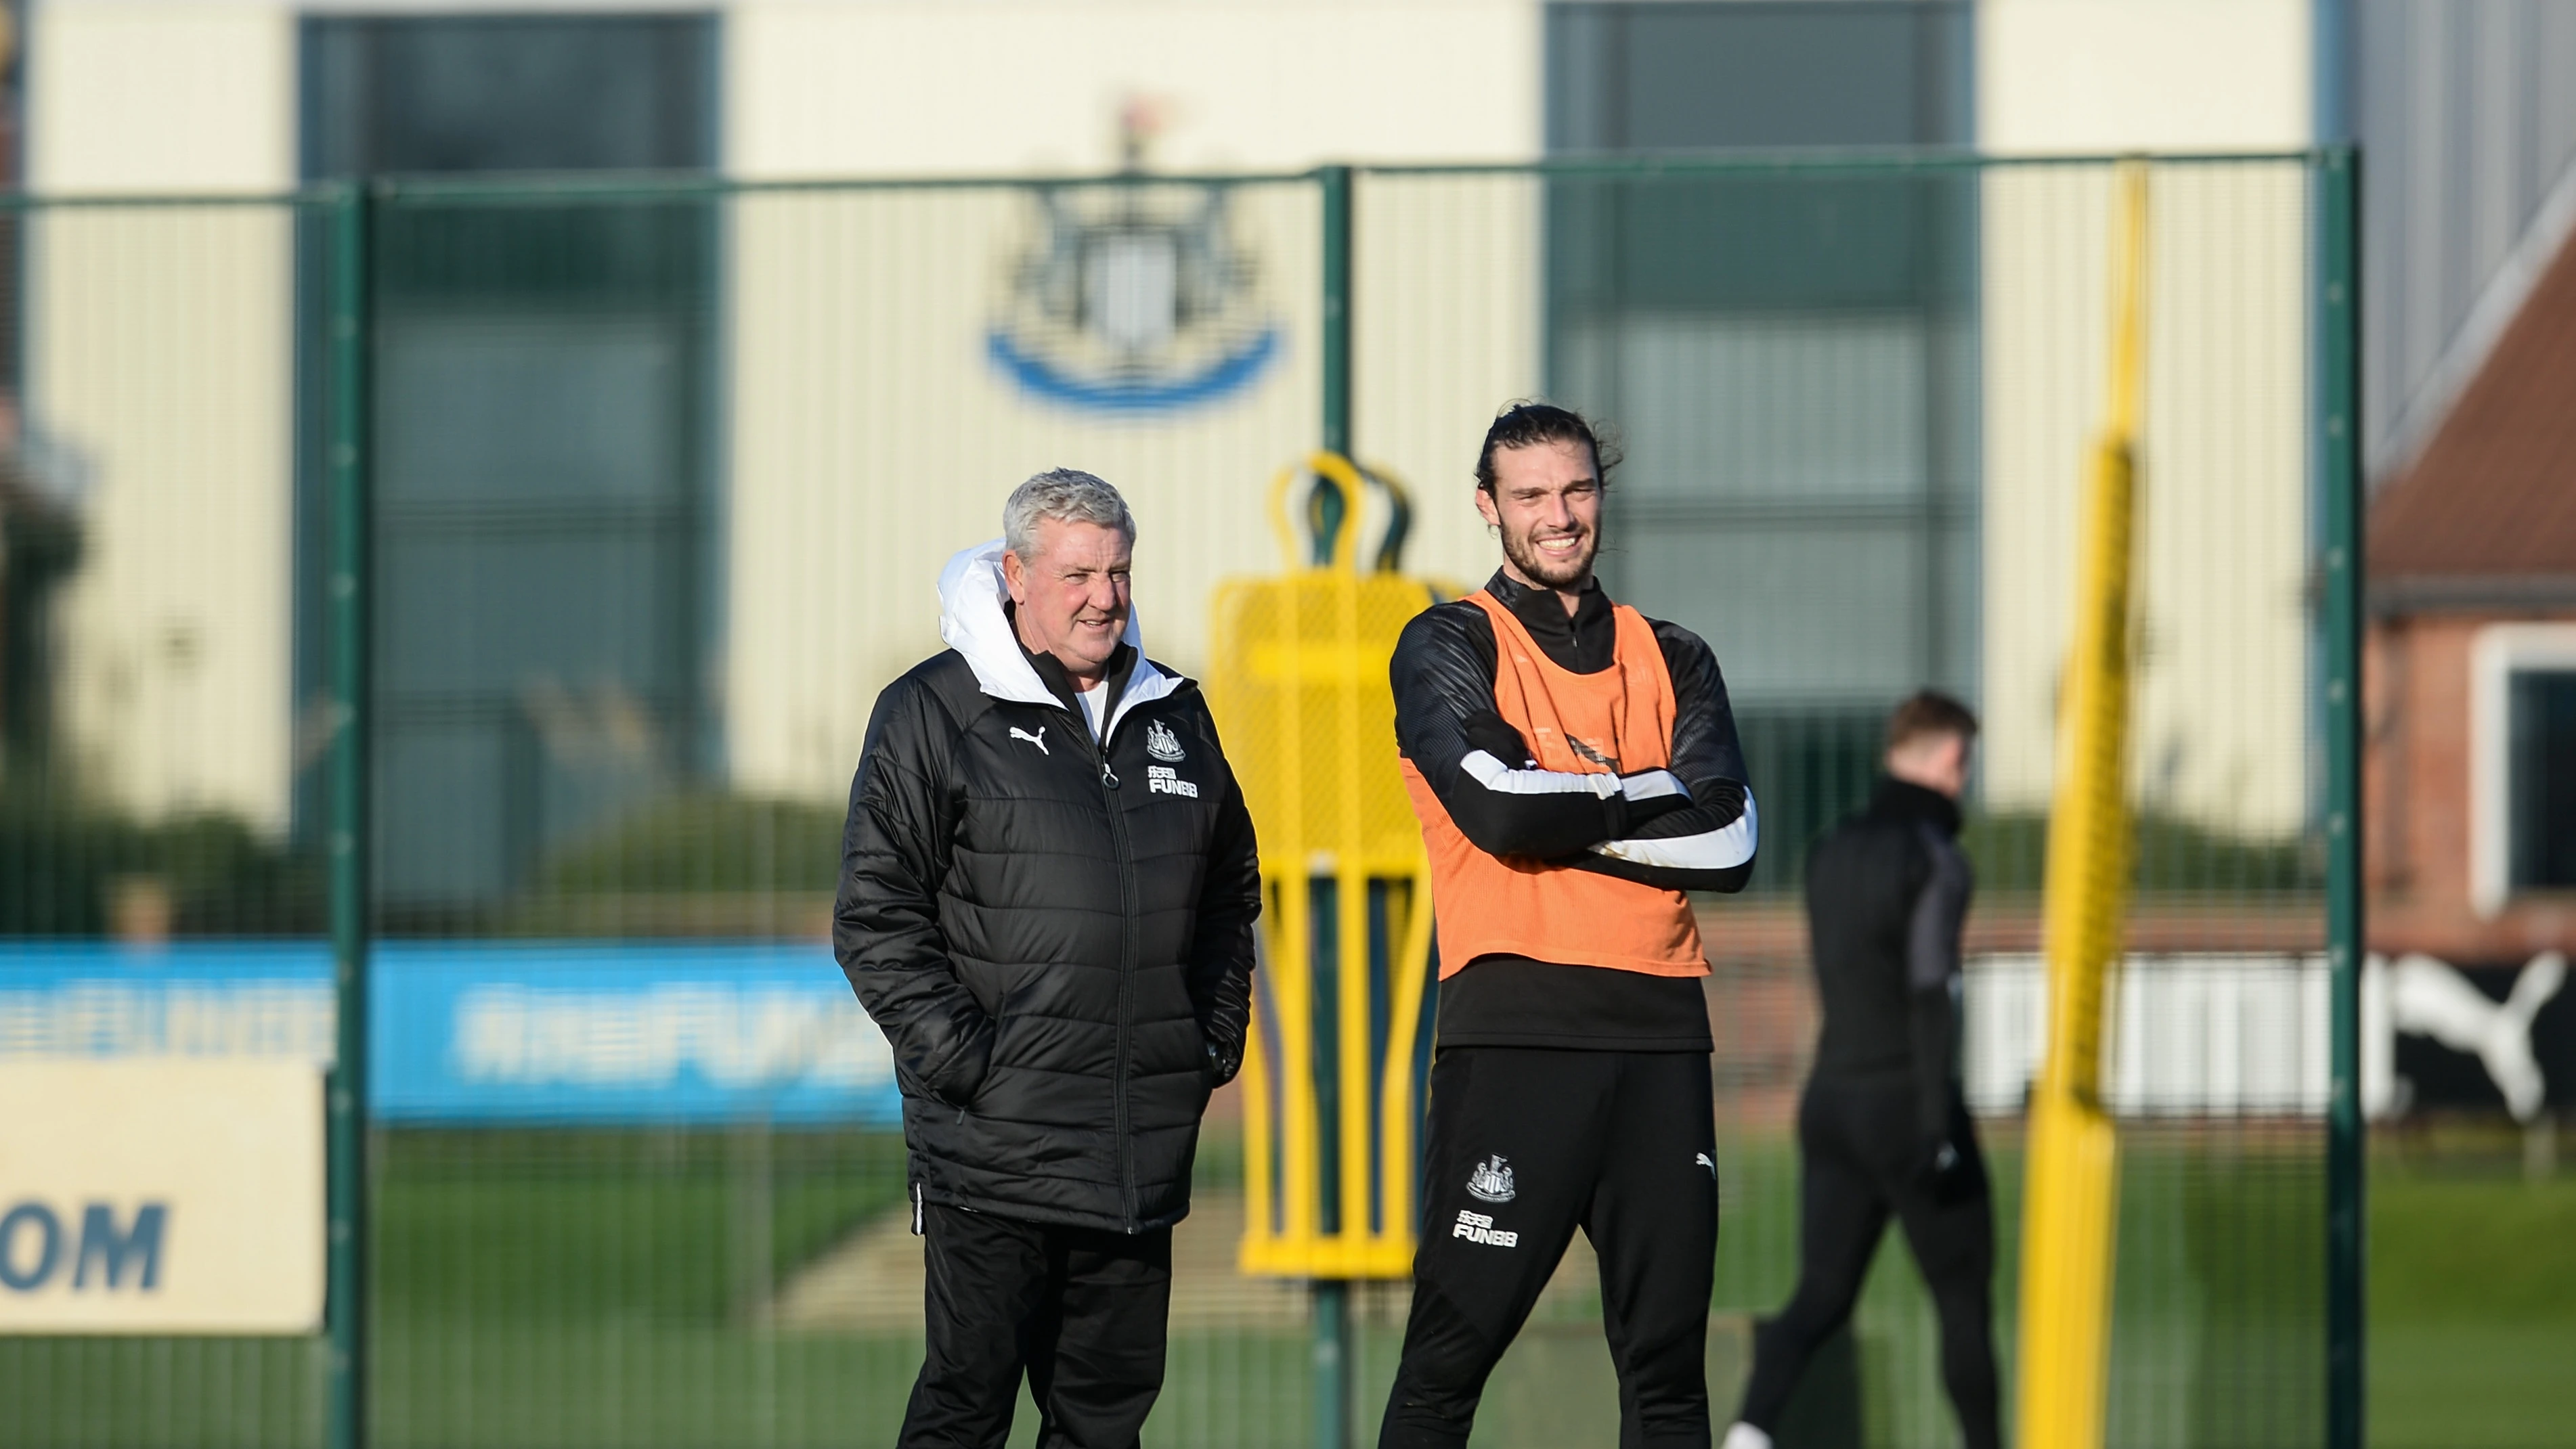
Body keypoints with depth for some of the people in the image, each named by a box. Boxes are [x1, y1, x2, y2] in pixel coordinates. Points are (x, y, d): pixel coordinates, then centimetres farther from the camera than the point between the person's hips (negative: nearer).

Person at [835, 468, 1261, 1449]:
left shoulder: (1174, 716, 15)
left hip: (1144, 1145, 5)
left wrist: (1218, 1033, 13)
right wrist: (957, 1052, -13)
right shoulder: (934, 715, -3)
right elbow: (874, 914, -6)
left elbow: (1231, 892, 26)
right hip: (995, 1138, -5)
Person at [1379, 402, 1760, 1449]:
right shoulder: (1448, 647, 5)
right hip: (1514, 1027, -4)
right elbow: (1502, 810, -13)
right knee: (1451, 1353, -5)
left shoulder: (1672, 659, 17)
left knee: (1668, 1359, 4)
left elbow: (1728, 843, 1)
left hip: (1661, 1033, 4)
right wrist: (1643, 796, -1)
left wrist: (1569, 813, -6)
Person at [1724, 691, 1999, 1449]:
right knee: (1965, 1295, 7)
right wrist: (1937, 1124, -21)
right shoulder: (1934, 859, -11)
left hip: (1833, 1097, 7)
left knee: (1822, 1294, 1)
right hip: (1907, 1102, -7)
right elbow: (1931, 995, -19)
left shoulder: (1831, 853, 12)